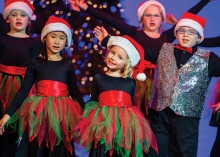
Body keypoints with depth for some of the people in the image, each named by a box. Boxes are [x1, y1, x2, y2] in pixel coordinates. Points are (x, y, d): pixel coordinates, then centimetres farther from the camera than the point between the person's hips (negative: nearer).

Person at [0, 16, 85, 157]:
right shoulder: (36, 63, 5)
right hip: (39, 112, 0)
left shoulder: (68, 64, 7)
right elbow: (24, 89, 3)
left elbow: (75, 91, 7)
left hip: (61, 113, 0)